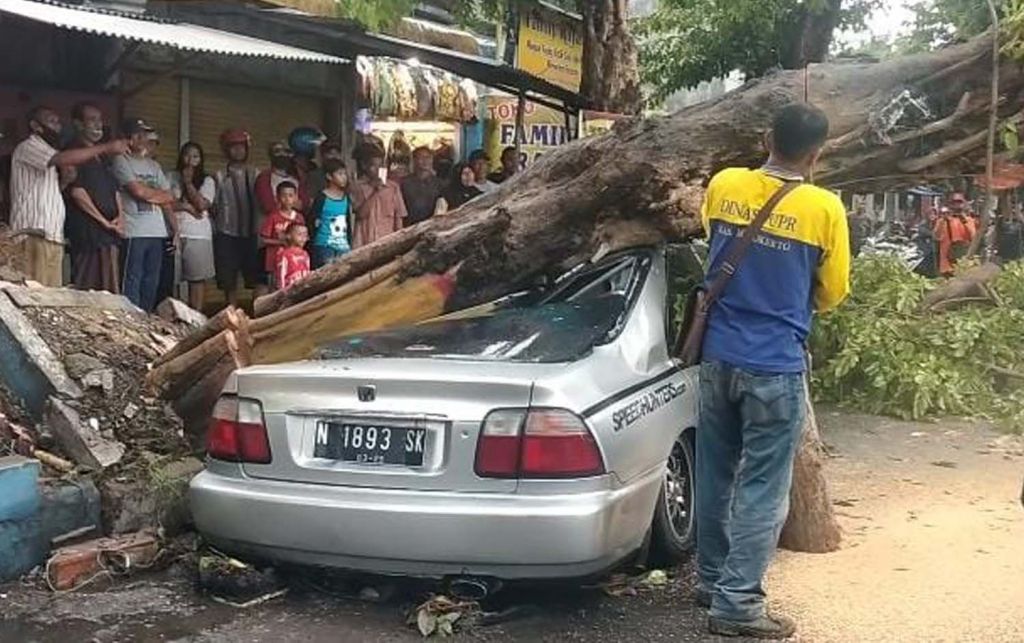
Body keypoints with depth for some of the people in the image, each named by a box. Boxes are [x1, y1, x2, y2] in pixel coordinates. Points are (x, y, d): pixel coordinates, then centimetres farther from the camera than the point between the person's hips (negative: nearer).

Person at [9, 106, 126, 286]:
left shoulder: (46, 151, 30)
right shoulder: (27, 147, 0)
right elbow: (63, 159, -19)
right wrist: (106, 147, -16)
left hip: (52, 234, 9)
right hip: (34, 233, -9)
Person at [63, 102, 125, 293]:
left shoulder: (102, 157, 23)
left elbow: (115, 190, 24)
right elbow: (77, 192, -12)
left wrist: (120, 217, 5)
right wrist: (104, 221, -11)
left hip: (109, 233, 9)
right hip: (87, 232, -8)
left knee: (109, 291, 7)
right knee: (86, 290, -11)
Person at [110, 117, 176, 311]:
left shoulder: (154, 166, 20)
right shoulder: (121, 161, -2)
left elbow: (166, 200, 17)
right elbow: (139, 191, -11)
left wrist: (174, 227, 7)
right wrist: (165, 195, 5)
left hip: (157, 232, 7)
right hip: (134, 232, -7)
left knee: (152, 282, 8)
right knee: (132, 282, -6)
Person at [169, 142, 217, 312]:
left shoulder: (207, 181, 9)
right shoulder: (172, 177, 10)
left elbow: (202, 205, -5)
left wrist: (188, 182, -2)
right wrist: (188, 207, -7)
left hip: (198, 235, 0)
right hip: (175, 232, 0)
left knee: (197, 278, -2)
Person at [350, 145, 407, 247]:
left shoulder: (392, 187, 8)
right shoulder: (357, 186, 3)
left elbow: (398, 217, 9)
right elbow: (361, 213, -8)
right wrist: (373, 191, -13)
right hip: (363, 244, -1)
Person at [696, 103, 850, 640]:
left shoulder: (723, 186, 1)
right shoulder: (823, 208, -11)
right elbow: (832, 293, 1)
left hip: (718, 356, 5)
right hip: (776, 366, -5)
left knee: (715, 475, 16)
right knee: (762, 488, 3)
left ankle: (711, 580, 28)